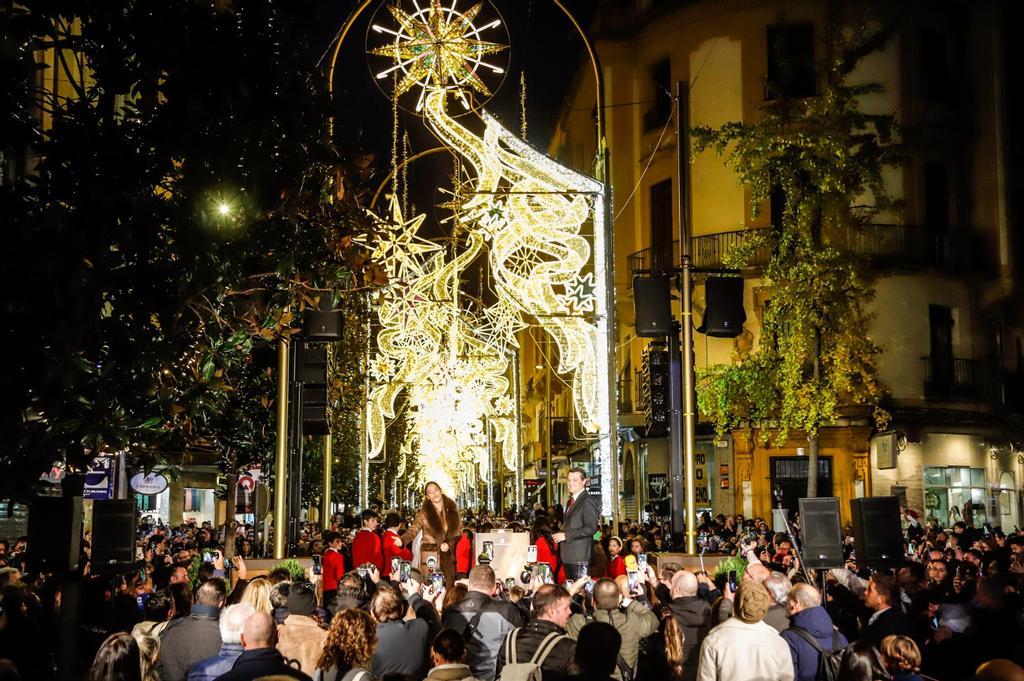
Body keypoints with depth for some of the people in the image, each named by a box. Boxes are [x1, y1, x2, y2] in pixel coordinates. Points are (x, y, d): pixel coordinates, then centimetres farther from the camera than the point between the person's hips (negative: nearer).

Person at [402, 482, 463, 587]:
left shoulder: (452, 509, 8)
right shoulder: (424, 513, 0)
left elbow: (459, 531, 11)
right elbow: (413, 530, -9)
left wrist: (449, 544, -5)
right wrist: (402, 540, -27)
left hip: (448, 557, 2)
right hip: (430, 556, -2)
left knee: (448, 588, -2)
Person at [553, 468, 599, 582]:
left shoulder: (587, 501, -11)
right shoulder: (571, 501, 19)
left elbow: (591, 528, -19)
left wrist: (566, 535, -17)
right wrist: (559, 535, 6)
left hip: (580, 557, -9)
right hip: (568, 556, 9)